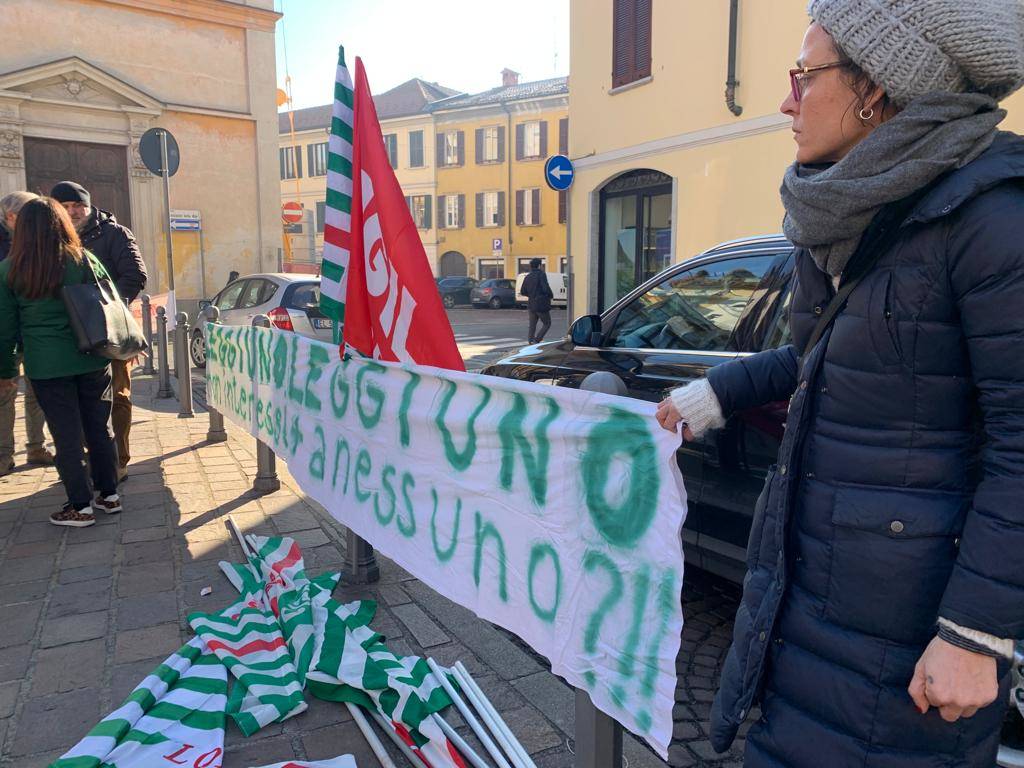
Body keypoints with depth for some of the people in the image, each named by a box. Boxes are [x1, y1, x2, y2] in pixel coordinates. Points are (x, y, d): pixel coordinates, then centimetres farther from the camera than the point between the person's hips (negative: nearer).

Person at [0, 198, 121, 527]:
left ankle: (81, 506, 12)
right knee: (99, 428, 12)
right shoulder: (84, 260, -1)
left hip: (46, 367, -2)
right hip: (92, 360, 2)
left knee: (66, 435, 5)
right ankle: (109, 494, 21)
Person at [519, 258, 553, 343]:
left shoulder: (528, 277, 9)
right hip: (541, 304, -6)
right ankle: (537, 340, -9)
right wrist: (551, 296, -2)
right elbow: (546, 288, -20)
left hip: (531, 304, 6)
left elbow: (522, 292, 11)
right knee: (547, 324, 5)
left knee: (532, 325, 12)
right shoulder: (541, 274, -10)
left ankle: (531, 341, 9)